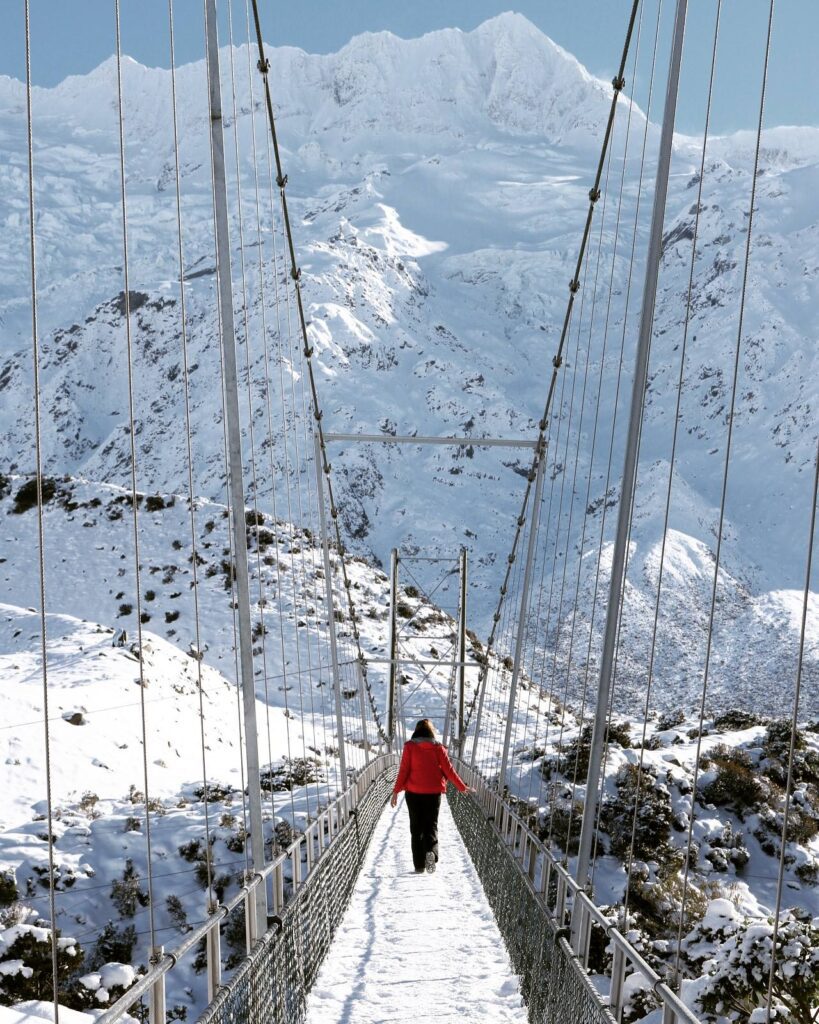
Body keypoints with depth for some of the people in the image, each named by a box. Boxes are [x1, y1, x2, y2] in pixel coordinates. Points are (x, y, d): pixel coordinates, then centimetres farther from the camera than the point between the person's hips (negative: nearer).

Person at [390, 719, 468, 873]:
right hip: (434, 792, 1)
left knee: (416, 828, 10)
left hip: (414, 792, 0)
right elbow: (449, 770, 1)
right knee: (431, 825, 7)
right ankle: (431, 852, -21)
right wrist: (462, 787, 11)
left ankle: (419, 865, 8)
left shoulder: (410, 746, -2)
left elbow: (403, 770, -6)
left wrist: (396, 791, -2)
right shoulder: (438, 748, 1)